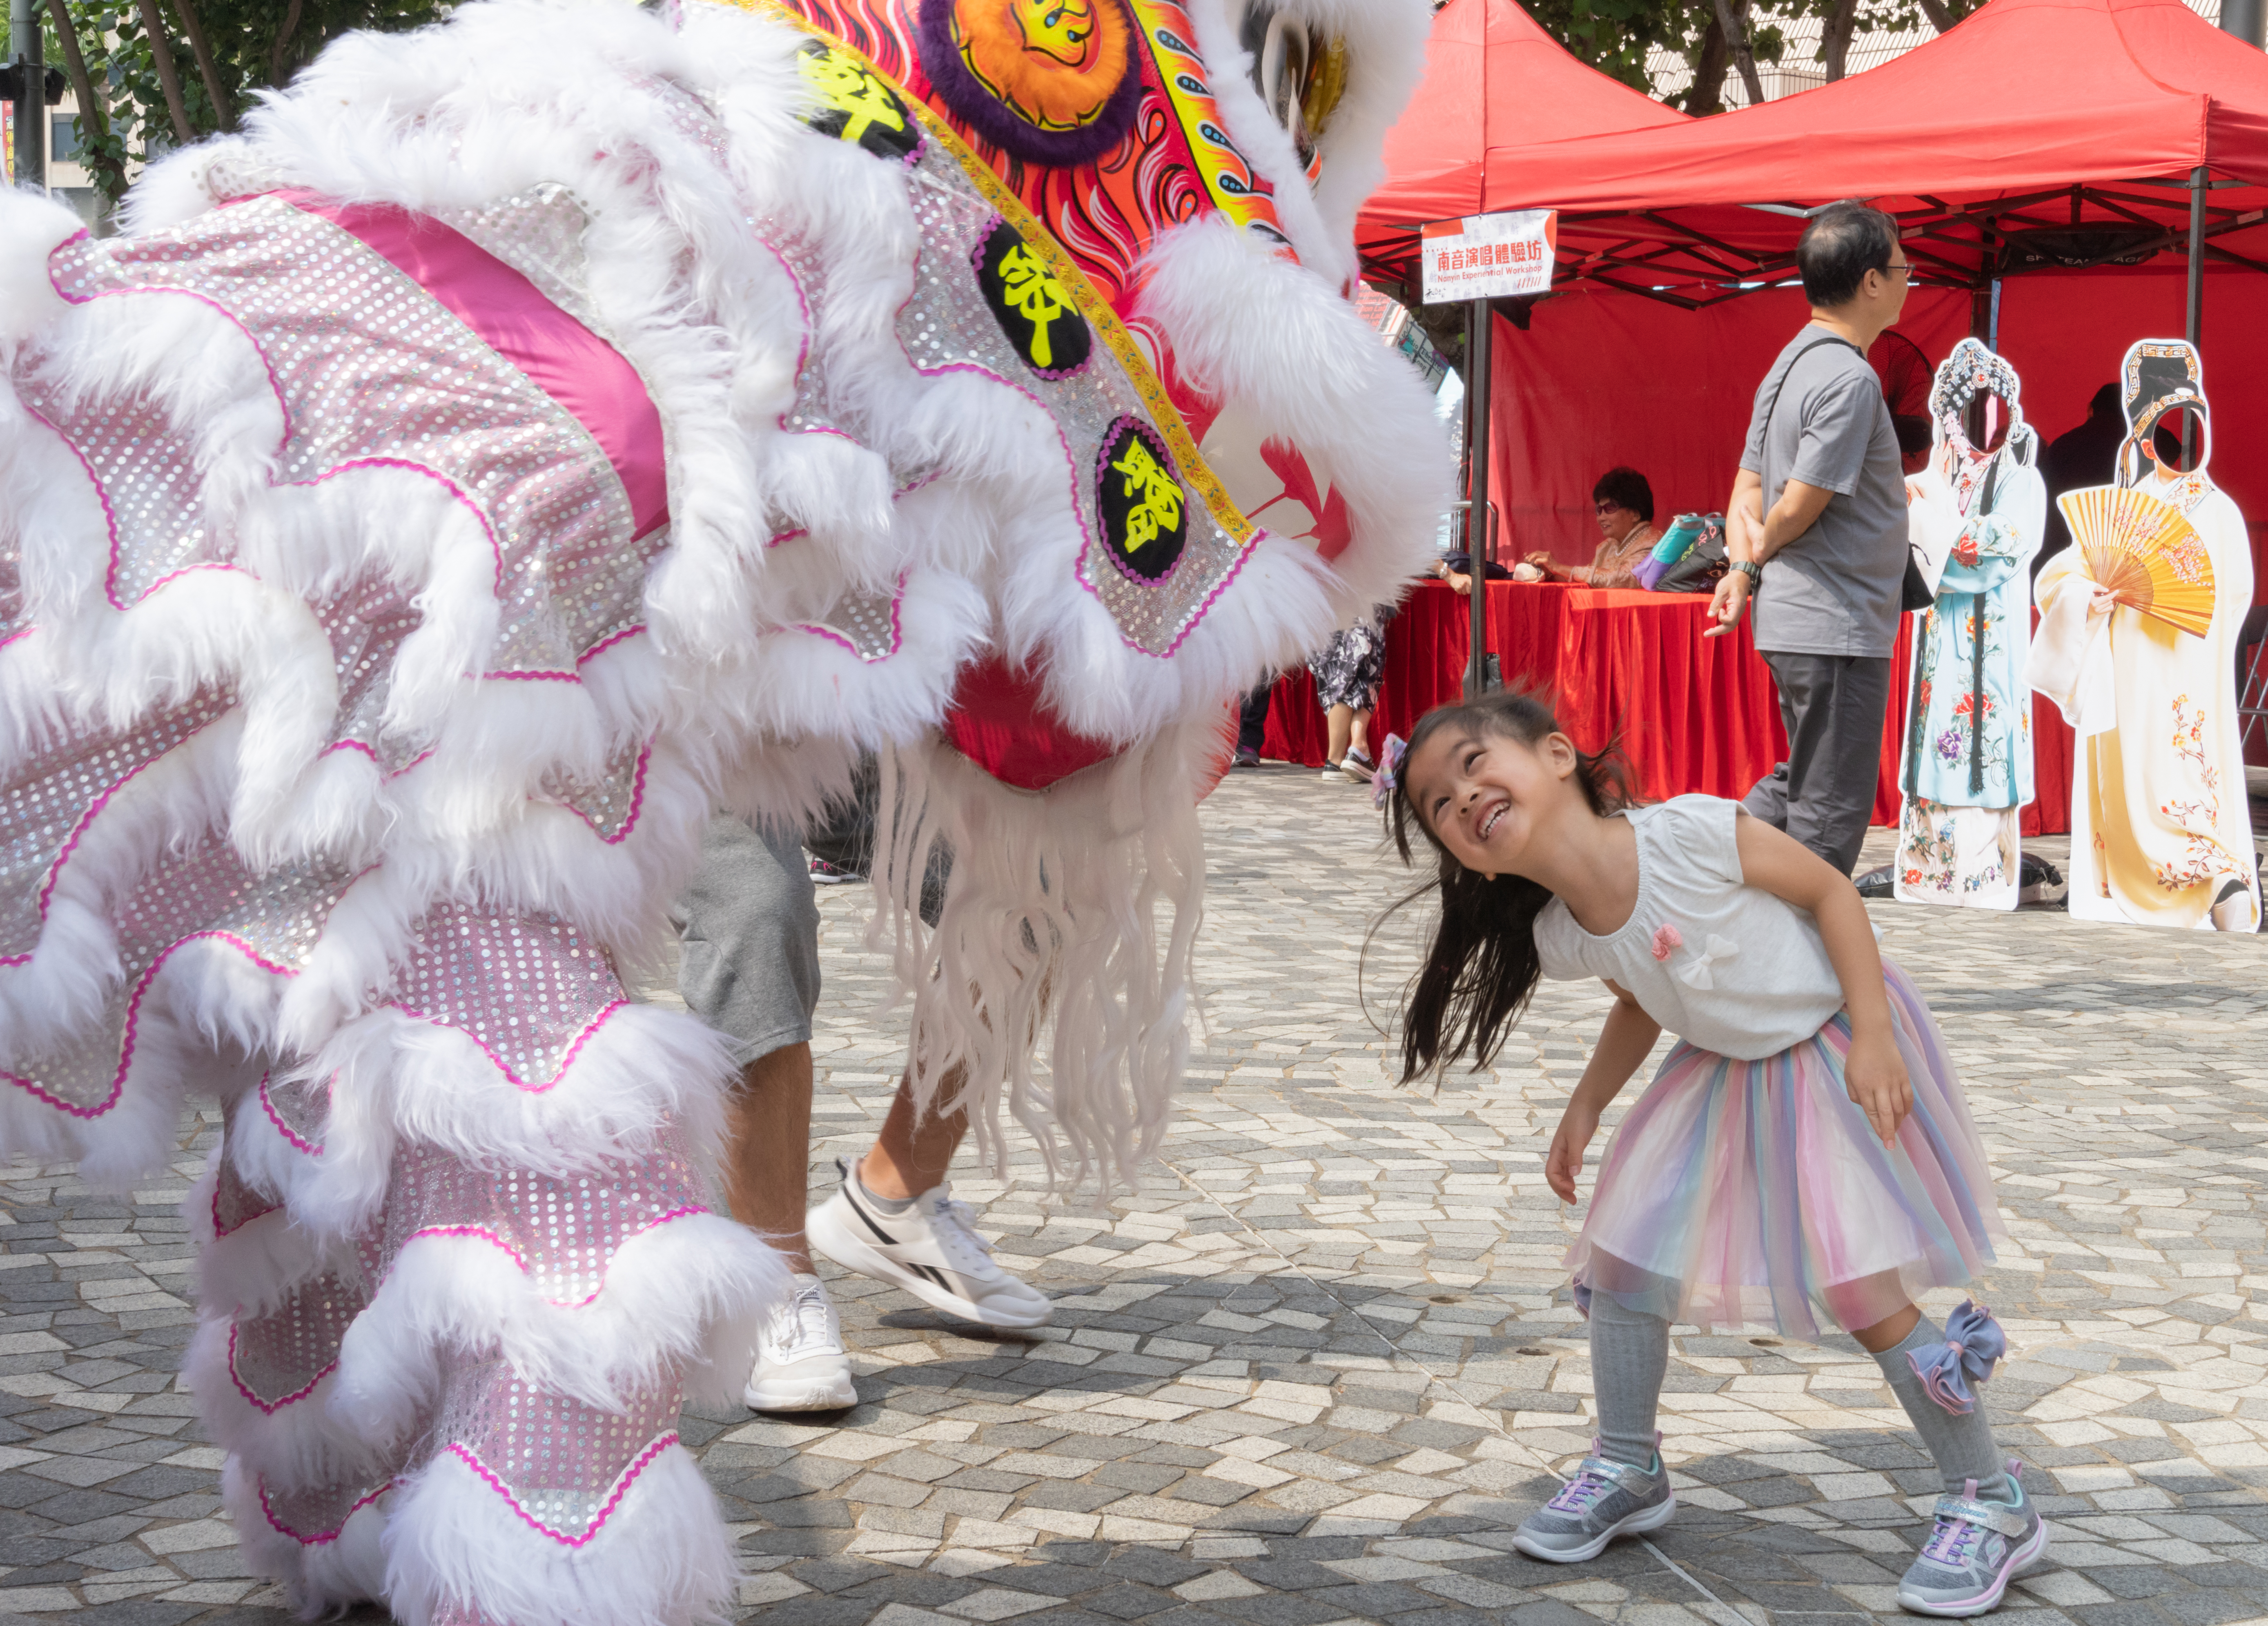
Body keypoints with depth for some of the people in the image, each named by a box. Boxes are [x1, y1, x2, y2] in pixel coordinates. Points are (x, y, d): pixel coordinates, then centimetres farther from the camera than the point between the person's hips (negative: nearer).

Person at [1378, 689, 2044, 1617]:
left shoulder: (1691, 832, -31)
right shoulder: (1559, 938, -12)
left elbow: (1830, 889, -19)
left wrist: (1872, 1035, -24)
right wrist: (1585, 1107, 1)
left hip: (1834, 1047, -6)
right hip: (1725, 1071, 6)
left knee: (1863, 1290, -10)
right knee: (1622, 1246, 1)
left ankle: (1991, 1504, 6)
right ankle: (1629, 1471, 21)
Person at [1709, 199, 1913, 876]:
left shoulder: (1793, 364, 13)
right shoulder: (1850, 379, -18)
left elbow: (1748, 489, 12)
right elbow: (1800, 507, -18)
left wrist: (1745, 565, -5)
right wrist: (1754, 567, 1)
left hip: (1796, 619, 10)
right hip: (1836, 627, -10)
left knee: (1801, 786, 21)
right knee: (1830, 811, 0)